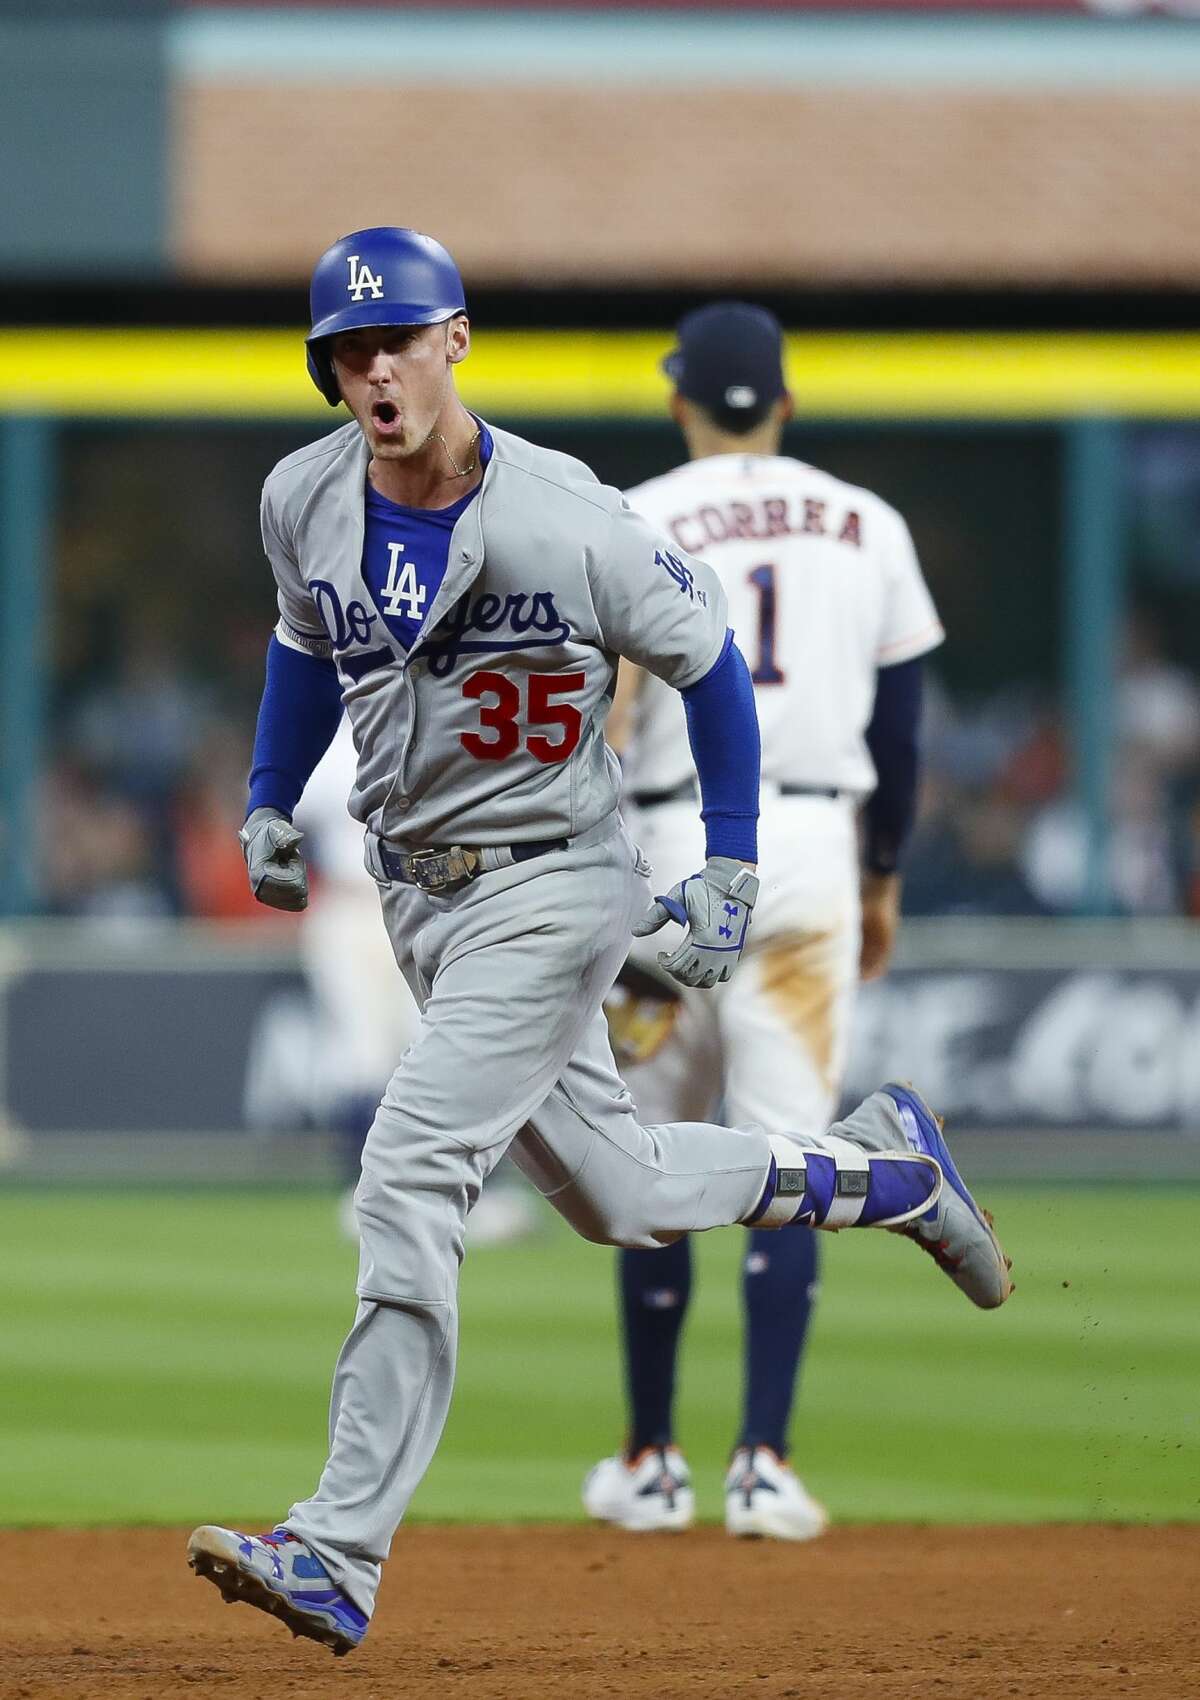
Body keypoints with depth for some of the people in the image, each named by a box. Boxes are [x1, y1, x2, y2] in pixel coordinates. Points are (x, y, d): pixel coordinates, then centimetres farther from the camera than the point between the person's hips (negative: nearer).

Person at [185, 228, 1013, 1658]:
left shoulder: (569, 525, -21)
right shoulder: (303, 504, -4)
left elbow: (706, 664, -6)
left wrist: (729, 870, -7)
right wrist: (267, 802, 9)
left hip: (550, 888, -7)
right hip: (414, 894, 7)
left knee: (406, 1188, -19)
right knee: (614, 1194, 16)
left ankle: (339, 1552, -21)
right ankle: (878, 1169, 41)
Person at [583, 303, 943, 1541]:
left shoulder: (633, 524, -1)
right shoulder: (867, 528, 9)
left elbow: (604, 711, -10)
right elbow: (900, 724, 12)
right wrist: (884, 880, 23)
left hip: (674, 843, -1)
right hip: (813, 847, 1)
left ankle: (651, 1464, 15)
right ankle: (764, 1464, -10)